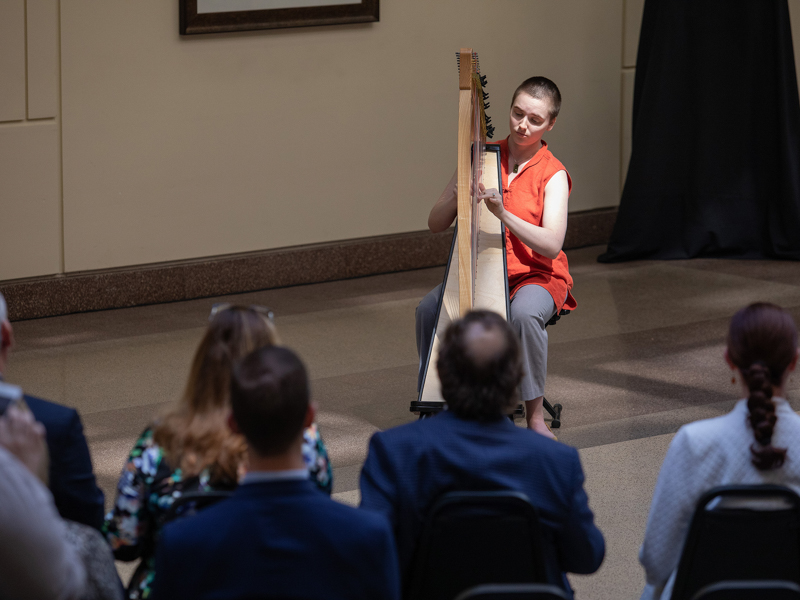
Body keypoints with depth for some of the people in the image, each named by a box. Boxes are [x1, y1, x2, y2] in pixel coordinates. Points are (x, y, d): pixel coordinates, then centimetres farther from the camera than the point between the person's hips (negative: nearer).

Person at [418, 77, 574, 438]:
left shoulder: (552, 175, -8)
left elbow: (551, 245, -22)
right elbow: (435, 225, 0)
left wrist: (503, 214, -34)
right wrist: (456, 196, -22)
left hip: (536, 276, -3)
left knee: (524, 313, -36)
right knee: (429, 309, -23)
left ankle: (535, 415, -20)